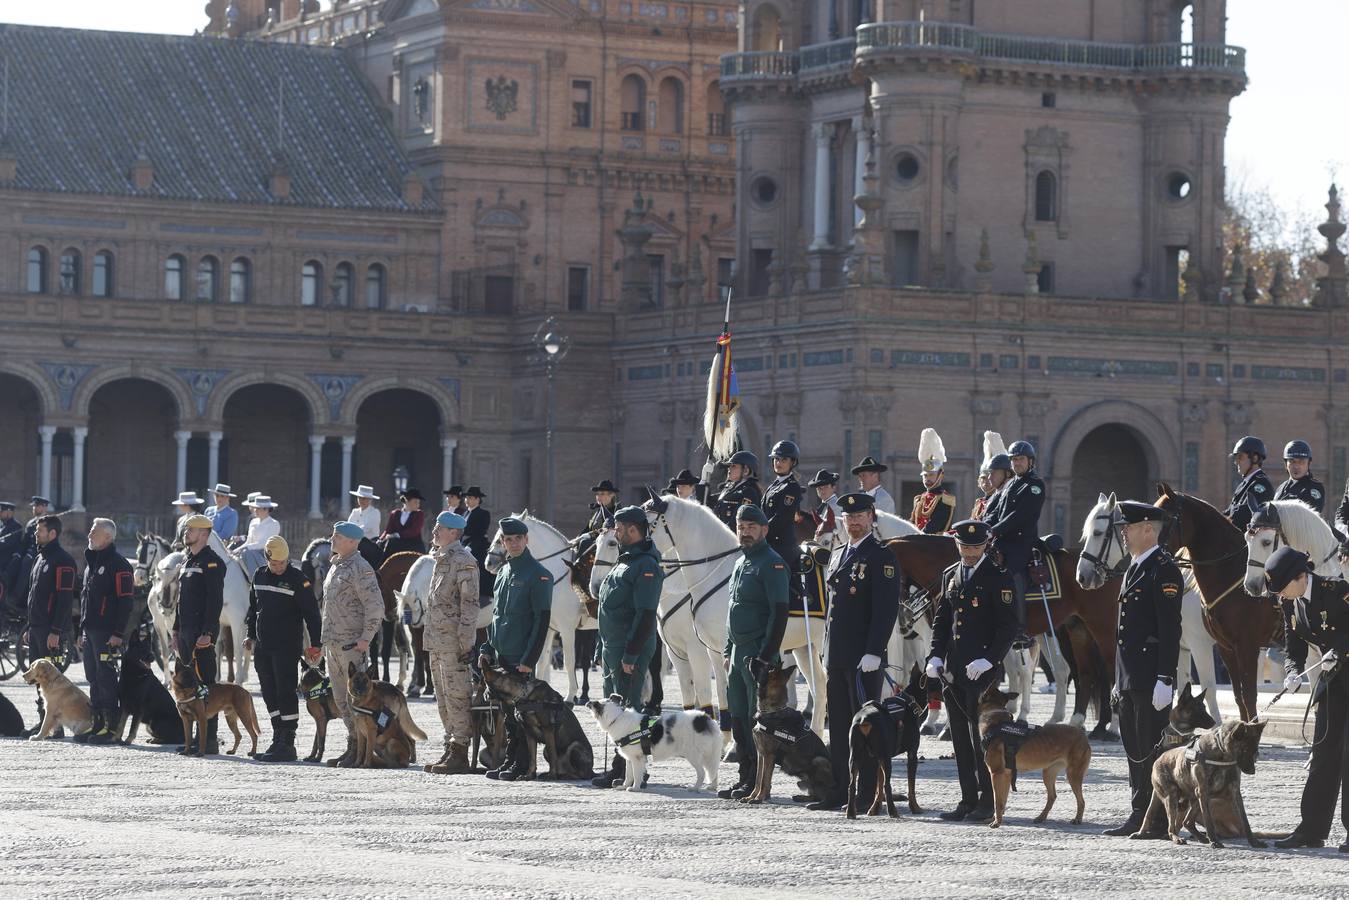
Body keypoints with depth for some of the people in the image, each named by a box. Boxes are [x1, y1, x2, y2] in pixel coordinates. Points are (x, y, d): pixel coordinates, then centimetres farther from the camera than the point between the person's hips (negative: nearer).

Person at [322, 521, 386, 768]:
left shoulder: (360, 569, -13)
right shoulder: (335, 566, 16)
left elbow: (375, 606, -19)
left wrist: (365, 638, -18)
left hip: (352, 644, -10)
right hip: (333, 643, 10)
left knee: (355, 699, -8)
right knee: (340, 698, 12)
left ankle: (360, 749, -5)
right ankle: (352, 745, 19)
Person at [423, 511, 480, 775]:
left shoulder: (463, 562, -12)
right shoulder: (440, 560, 18)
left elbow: (469, 605, -17)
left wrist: (466, 642, -20)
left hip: (454, 642, -10)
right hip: (437, 642, 10)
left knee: (456, 698, -9)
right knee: (444, 700, 14)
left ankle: (460, 753, -8)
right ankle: (451, 749, 20)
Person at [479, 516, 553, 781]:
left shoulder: (538, 574, -9)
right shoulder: (503, 572, 15)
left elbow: (542, 620, -13)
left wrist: (529, 659, -18)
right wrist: (487, 649, 13)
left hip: (521, 656, -7)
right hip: (501, 654, 7)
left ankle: (520, 764, 0)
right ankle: (509, 761, 16)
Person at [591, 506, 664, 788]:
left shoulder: (645, 565, -15)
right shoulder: (623, 562, 18)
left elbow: (645, 614, -22)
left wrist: (630, 655, -25)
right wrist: (603, 651, 21)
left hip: (630, 651, -10)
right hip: (612, 649, 10)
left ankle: (631, 770, -5)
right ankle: (618, 768, 21)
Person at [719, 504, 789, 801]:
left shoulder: (772, 565, -11)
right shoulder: (741, 564, 18)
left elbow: (779, 613, -17)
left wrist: (766, 655, -22)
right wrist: (728, 651, 19)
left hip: (758, 654, -9)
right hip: (738, 653, 9)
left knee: (757, 720, -7)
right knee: (738, 718, 12)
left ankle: (758, 782, -4)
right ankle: (745, 778, 19)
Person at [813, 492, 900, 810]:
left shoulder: (881, 557, -8)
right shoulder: (838, 555, 17)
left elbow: (886, 610, -15)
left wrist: (873, 653, -21)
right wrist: (828, 654, 17)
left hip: (864, 658, -8)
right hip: (837, 657, 8)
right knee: (838, 725, 11)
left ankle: (868, 794, 0)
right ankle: (839, 791, 17)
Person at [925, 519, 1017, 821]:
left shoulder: (998, 577, -5)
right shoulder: (950, 576, 14)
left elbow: (1007, 626, -10)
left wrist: (988, 660, -19)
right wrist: (936, 656, 4)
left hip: (982, 670, -7)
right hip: (953, 671, 7)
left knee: (981, 736, -7)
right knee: (961, 737, 9)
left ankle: (987, 803, -2)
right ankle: (968, 800, 15)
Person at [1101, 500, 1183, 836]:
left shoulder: (1163, 569, -12)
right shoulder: (1134, 568, 18)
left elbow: (1170, 629, -18)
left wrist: (1165, 679, -23)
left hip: (1151, 679, -10)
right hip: (1130, 679, 10)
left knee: (1151, 749, -6)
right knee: (1134, 747, 12)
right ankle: (1139, 816, 17)